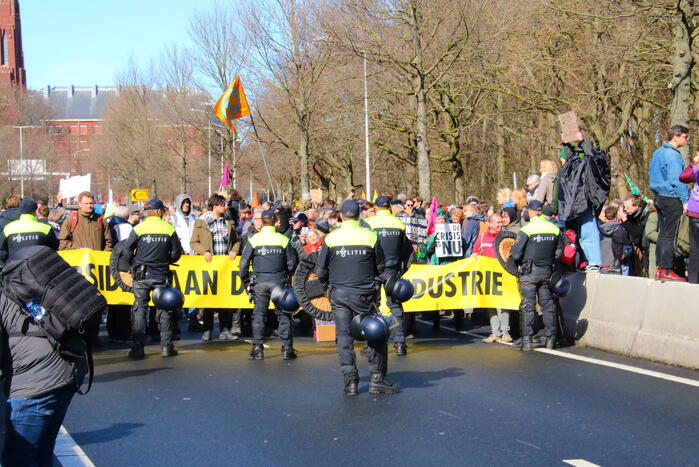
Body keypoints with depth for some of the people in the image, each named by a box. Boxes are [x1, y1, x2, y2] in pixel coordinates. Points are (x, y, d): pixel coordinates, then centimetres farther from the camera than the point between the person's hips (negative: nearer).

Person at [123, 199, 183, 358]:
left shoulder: (139, 229, -4)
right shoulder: (169, 228, -1)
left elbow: (128, 250, -4)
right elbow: (177, 253, 0)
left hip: (141, 275, -1)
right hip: (161, 276, 1)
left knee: (139, 310, 3)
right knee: (163, 310, 10)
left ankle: (138, 348, 0)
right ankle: (166, 346, 10)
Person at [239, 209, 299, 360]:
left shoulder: (253, 240, -1)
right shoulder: (284, 240, -1)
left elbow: (244, 263, -1)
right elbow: (292, 262, 3)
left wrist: (245, 281, 12)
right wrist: (288, 275, 22)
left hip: (260, 282, 0)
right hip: (279, 282, 0)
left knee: (258, 315, 7)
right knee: (284, 315, 6)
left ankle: (257, 349, 4)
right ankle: (287, 349, 5)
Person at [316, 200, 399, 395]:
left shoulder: (331, 238, -3)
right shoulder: (371, 236, -5)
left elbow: (320, 271, 1)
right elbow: (380, 267, 4)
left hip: (339, 294, 1)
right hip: (364, 295, -1)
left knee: (344, 337, 8)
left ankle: (350, 381, 6)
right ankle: (377, 379, 8)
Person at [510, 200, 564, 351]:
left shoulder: (526, 229, -12)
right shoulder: (554, 229, 2)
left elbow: (516, 254, -13)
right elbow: (559, 253, 7)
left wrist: (512, 250, 9)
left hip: (529, 272, -4)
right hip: (547, 272, 4)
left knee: (528, 306, 0)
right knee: (547, 304, 12)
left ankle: (527, 340, -2)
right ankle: (550, 339, 14)